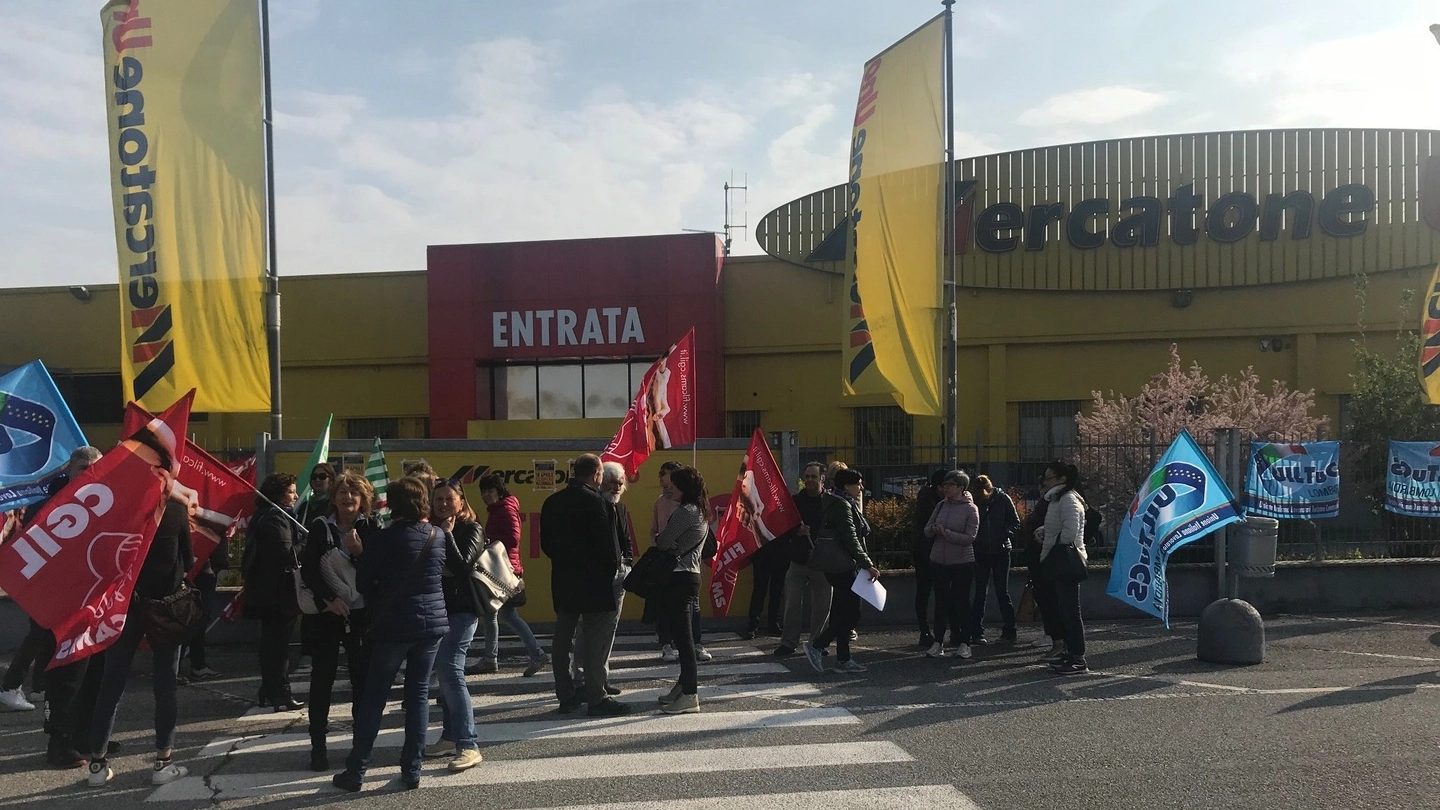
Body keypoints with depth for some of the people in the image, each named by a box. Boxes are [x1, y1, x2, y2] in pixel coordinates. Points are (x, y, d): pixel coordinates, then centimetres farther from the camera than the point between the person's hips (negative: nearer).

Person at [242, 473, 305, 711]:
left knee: (270, 641, 16)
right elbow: (286, 553, -22)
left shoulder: (263, 516, 15)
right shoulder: (277, 517, -15)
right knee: (278, 643, -5)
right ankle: (280, 694, -1)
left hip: (264, 590, 10)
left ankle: (269, 691, 24)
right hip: (278, 591, -10)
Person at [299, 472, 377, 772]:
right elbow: (308, 570, -3)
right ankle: (318, 745, 10)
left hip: (362, 614, 0)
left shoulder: (370, 530, 1)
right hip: (327, 613, 0)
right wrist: (328, 599, -12)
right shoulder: (320, 527, 1)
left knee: (362, 678, 4)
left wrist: (360, 552, -17)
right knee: (322, 678, 3)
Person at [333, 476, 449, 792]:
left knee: (373, 698, 6)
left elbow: (363, 581, -4)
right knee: (419, 694, 9)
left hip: (393, 625, -3)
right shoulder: (439, 536, 3)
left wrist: (380, 605, 12)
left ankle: (355, 771, 12)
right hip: (432, 622, 4)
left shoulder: (385, 538, -10)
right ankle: (411, 771, 10)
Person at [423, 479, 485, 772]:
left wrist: (447, 534, -14)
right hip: (438, 607, 7)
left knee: (450, 670, -16)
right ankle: (450, 736, 23)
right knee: (444, 671, 12)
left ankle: (468, 745, -16)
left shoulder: (472, 530, -5)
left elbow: (461, 565, -20)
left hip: (462, 608, -7)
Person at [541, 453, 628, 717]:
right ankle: (597, 698, 1)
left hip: (563, 581, 8)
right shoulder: (594, 501, -15)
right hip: (594, 581, -8)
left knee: (563, 640, 13)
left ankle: (566, 695, 21)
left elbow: (546, 543, 12)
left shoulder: (552, 502, 8)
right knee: (596, 641, -2)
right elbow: (606, 542, -16)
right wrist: (614, 566, -2)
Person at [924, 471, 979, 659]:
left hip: (962, 563, -4)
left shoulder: (970, 509, -8)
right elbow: (927, 529, 10)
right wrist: (933, 529, -13)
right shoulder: (941, 506, 6)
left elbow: (969, 537, -16)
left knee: (961, 602, 2)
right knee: (941, 602, 8)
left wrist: (945, 532, -23)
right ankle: (938, 642, 11)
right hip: (939, 561, 4)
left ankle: (964, 643, 11)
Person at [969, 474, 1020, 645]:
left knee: (1002, 592, 4)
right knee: (980, 594, 4)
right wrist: (975, 541, -13)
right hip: (981, 553, 1)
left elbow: (1015, 522, -2)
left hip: (1000, 552, -1)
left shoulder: (1002, 499, -7)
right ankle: (977, 632, 10)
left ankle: (1009, 631, 12)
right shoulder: (973, 501, -6)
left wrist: (1005, 534, -17)